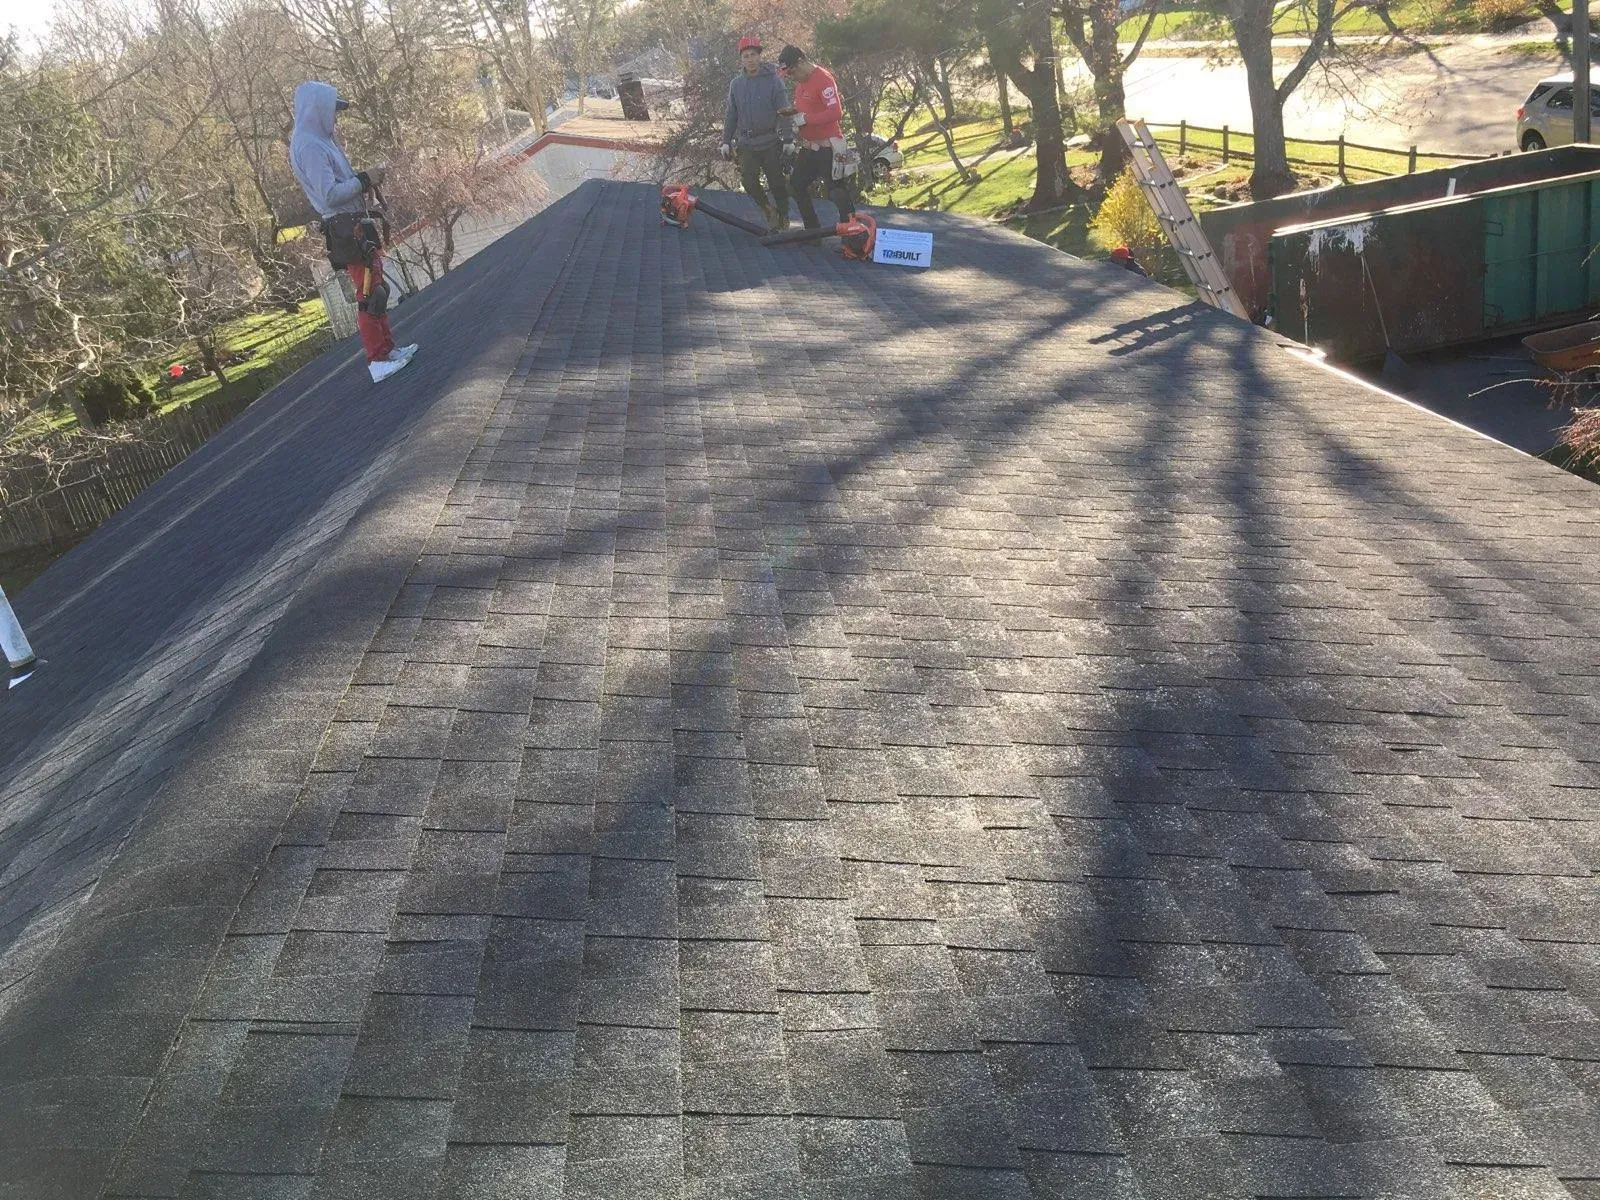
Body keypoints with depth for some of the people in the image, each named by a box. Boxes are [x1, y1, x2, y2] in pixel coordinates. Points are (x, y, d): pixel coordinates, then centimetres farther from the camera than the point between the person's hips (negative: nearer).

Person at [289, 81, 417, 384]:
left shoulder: (318, 141, 15)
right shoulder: (309, 146, -17)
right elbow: (329, 195, -24)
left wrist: (363, 179, 8)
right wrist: (364, 180, -15)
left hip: (355, 228, 11)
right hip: (348, 231, -11)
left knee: (376, 289, 17)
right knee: (369, 295, -8)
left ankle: (388, 349, 26)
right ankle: (378, 361, -4)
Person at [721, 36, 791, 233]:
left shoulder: (773, 81, -3)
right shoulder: (736, 84, 8)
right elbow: (731, 115, 15)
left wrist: (787, 141, -11)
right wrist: (726, 141, 9)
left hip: (770, 142, -3)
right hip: (746, 142, 3)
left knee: (777, 183, 3)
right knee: (748, 181, -12)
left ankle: (783, 219, 21)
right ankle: (767, 209, 11)